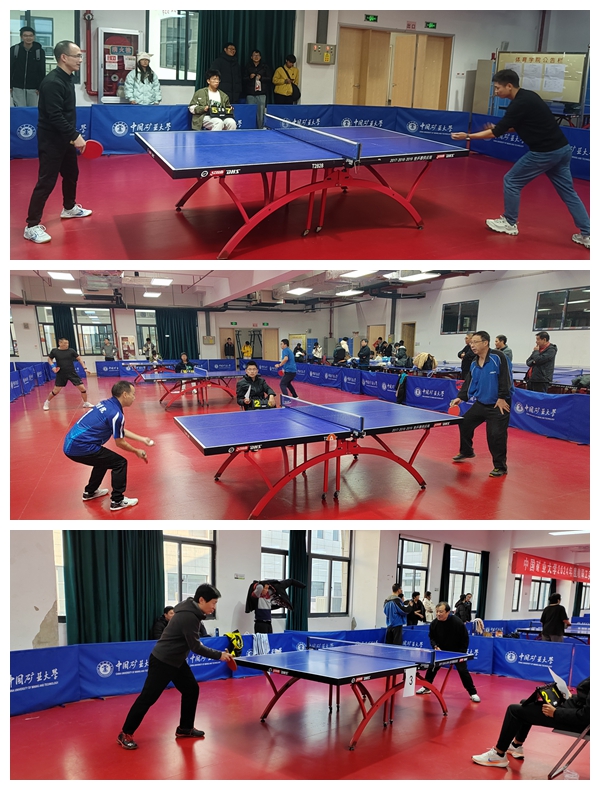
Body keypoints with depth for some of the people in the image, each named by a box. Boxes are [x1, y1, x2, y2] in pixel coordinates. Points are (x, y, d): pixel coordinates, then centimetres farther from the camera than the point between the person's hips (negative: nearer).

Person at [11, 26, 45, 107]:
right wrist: (9, 86, -1)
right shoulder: (14, 49, -1)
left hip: (33, 89, 0)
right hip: (18, 88, 0)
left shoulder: (40, 51, -1)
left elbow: (42, 71, 2)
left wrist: (40, 87, -4)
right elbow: (10, 69, 3)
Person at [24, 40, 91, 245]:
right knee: (46, 181, -8)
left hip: (65, 139, 10)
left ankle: (69, 208, 44)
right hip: (50, 141, -10)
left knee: (71, 174, 22)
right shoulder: (52, 82, -21)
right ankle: (32, 226, -3)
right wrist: (75, 136, -27)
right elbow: (54, 116, -27)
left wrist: (72, 136, 17)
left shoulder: (66, 79, 10)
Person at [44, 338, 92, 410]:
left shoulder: (71, 351, -6)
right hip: (61, 374, -1)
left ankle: (86, 403, 17)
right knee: (56, 391, 3)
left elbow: (79, 359, 2)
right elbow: (49, 359, 12)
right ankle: (47, 402, 30)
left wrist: (85, 368, -7)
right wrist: (52, 366, -6)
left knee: (82, 388, -4)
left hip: (72, 373, 1)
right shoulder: (54, 351, -5)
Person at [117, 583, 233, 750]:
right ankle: (125, 734, 13)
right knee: (148, 697, -1)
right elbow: (196, 647, -25)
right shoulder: (189, 617, -28)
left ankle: (185, 728, 23)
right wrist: (219, 655, -19)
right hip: (162, 661, -10)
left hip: (176, 661, 10)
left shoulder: (191, 612, 1)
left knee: (191, 689, 11)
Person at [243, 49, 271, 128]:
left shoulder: (265, 67, 11)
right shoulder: (248, 66, 12)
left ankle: (260, 128, 1)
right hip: (250, 93, 0)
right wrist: (249, 77, -11)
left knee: (261, 112, -5)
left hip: (261, 93, 0)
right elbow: (244, 79, 9)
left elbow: (269, 78, 6)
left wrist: (261, 78, -10)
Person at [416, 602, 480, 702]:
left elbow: (465, 639, -14)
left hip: (457, 652, -3)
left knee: (463, 671, -9)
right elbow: (432, 637, 0)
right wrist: (435, 646, -18)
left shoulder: (458, 623, -26)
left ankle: (473, 693, 7)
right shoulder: (434, 623, -18)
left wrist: (462, 653, -16)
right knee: (432, 667, 2)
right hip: (441, 650, 3)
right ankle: (426, 687, 22)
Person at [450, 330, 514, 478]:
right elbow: (469, 382, 9)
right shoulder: (474, 364, 6)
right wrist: (461, 397, -2)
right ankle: (466, 451, 37)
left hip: (498, 404, -8)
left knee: (496, 435, -12)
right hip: (480, 403, 8)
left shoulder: (498, 357, -17)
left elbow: (506, 378, -20)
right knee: (464, 423, 14)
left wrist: (502, 398, -21)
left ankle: (500, 467, 4)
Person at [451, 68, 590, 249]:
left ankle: (509, 223, 18)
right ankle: (587, 234, 12)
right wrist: (498, 129, 14)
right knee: (568, 192, 12)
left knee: (511, 181, 6)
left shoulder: (519, 104, -15)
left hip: (544, 152, -9)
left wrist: (467, 136, -7)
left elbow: (496, 133, -14)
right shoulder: (528, 96, 13)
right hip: (562, 148, 9)